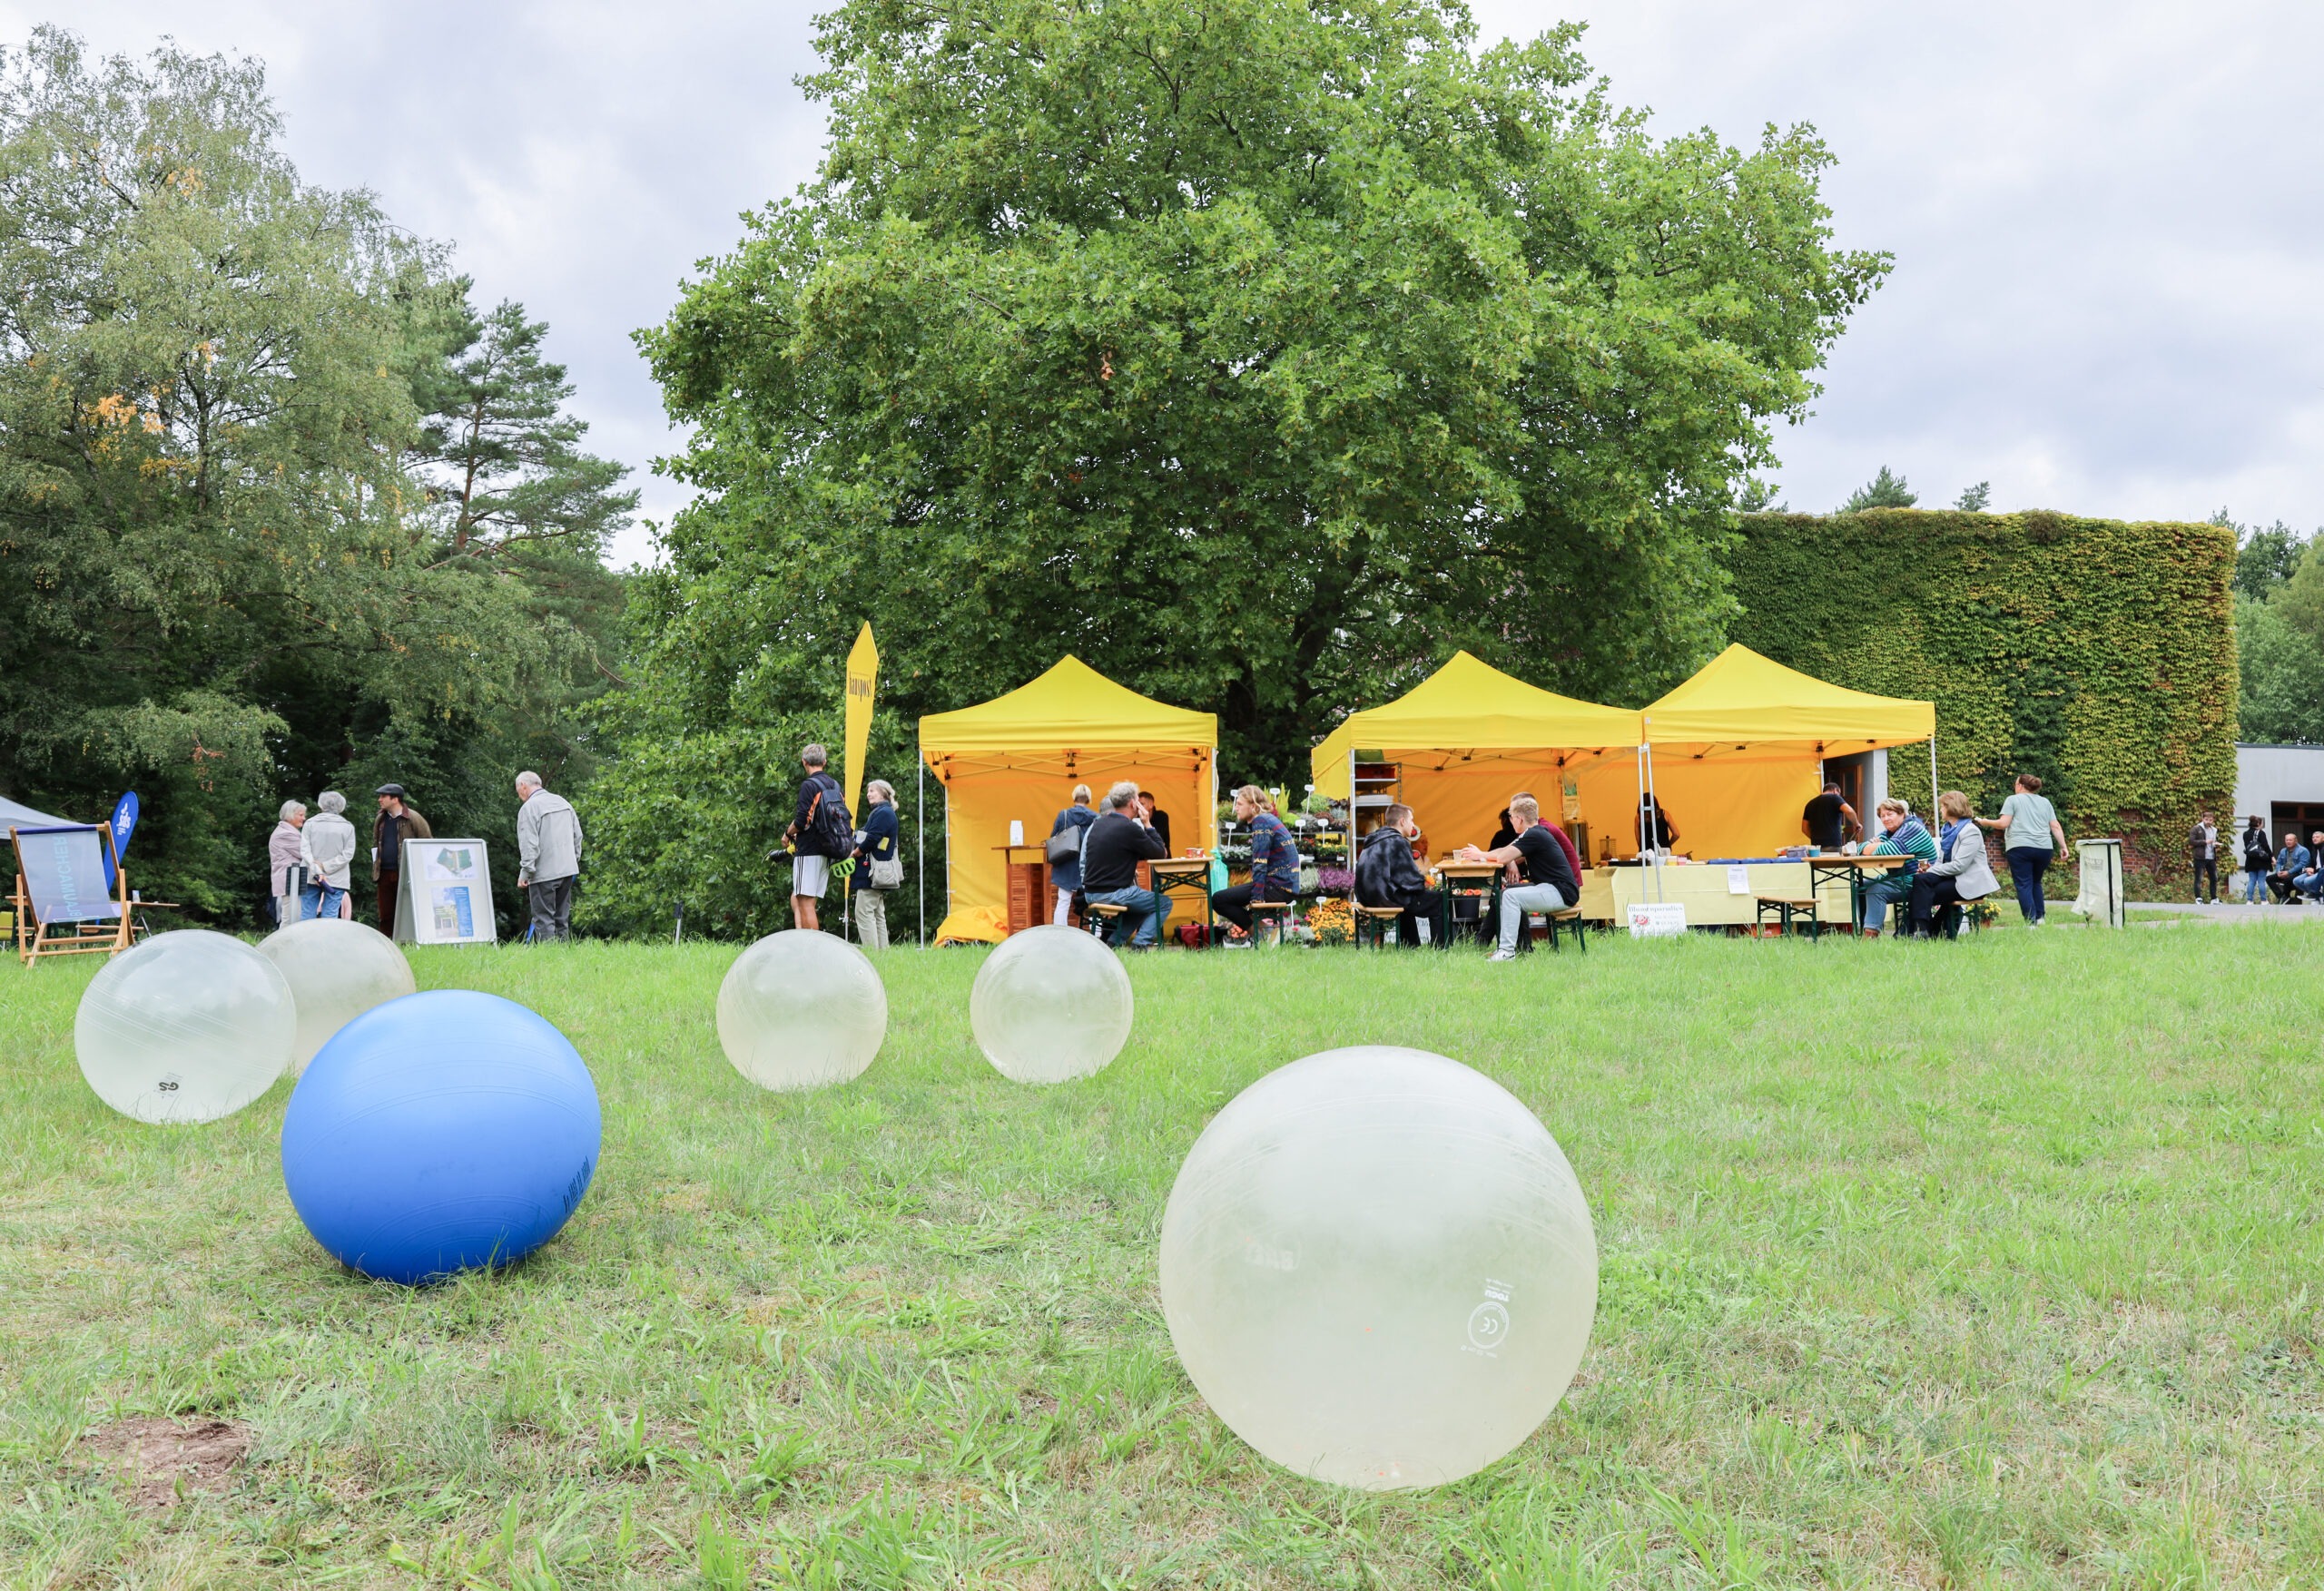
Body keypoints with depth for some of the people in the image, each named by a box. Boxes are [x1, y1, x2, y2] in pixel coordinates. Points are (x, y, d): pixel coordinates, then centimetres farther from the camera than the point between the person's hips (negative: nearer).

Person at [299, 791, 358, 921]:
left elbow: (304, 850, -6)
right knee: (330, 917, -1)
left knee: (307, 915, 5)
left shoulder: (310, 823, 1)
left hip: (311, 879, 1)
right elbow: (348, 854, -7)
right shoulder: (347, 827, -2)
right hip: (336, 880, -1)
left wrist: (317, 870, -10)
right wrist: (326, 867, -7)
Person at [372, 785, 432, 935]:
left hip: (407, 875, -5)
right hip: (385, 874, 5)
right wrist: (375, 866, 15)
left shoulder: (413, 818, -5)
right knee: (385, 915, 5)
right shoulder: (380, 819, 13)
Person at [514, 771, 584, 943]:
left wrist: (525, 872, -12)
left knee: (544, 919, -4)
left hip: (544, 874, -7)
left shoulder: (528, 808, -11)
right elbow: (577, 835, 15)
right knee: (562, 919, 12)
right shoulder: (563, 802, 11)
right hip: (567, 870, 7)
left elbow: (529, 844, -16)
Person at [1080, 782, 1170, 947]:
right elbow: (1160, 854, -7)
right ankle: (1140, 944, -3)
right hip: (1113, 894, -8)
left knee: (1144, 902, 31)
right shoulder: (1129, 828, -15)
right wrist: (1148, 825, 1)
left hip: (1090, 894, 8)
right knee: (1164, 903, 8)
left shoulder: (1098, 824, 11)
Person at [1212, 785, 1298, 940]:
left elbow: (1260, 864, -19)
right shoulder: (1270, 819, 16)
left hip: (1279, 889, -10)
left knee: (1217, 899, -10)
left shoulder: (1260, 822, -13)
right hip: (1288, 887, 10)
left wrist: (1257, 898, -21)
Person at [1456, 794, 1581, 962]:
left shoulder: (1534, 836, -15)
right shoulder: (1535, 833, 16)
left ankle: (1507, 951, -21)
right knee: (1508, 893, 16)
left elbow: (1503, 857, -15)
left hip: (1562, 893, -11)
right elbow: (1506, 853, 19)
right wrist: (1480, 855, 11)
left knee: (1510, 896, -20)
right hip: (1553, 887, 11)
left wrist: (1480, 855, 1)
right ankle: (1523, 946, 15)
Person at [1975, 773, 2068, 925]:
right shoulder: (2045, 802, 19)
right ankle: (2040, 917, 10)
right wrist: (2063, 846, 12)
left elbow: (2003, 823, -3)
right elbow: (2055, 827, 12)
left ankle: (2031, 922, -12)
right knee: (2036, 882, 20)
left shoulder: (2013, 800, 5)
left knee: (2024, 885, -3)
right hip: (2044, 848, 5)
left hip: (2020, 848, -5)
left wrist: (1987, 823, 12)